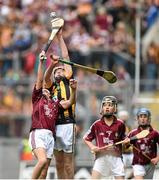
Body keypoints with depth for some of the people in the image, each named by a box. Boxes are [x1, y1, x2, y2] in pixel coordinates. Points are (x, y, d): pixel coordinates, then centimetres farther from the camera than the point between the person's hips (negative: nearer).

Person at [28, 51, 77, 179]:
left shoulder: (55, 104, 24)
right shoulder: (37, 98, 14)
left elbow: (70, 102, 12)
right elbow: (40, 80, 7)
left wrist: (74, 90, -6)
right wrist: (41, 62, -1)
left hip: (50, 136, 5)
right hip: (38, 133, -5)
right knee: (43, 160, -27)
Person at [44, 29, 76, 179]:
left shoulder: (66, 81, 12)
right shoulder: (51, 85, 17)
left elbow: (65, 57, 12)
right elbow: (46, 78, -6)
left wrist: (60, 37, 14)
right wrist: (52, 64, -23)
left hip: (67, 124, -4)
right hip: (54, 125, 4)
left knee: (68, 161, -3)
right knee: (58, 162, 7)